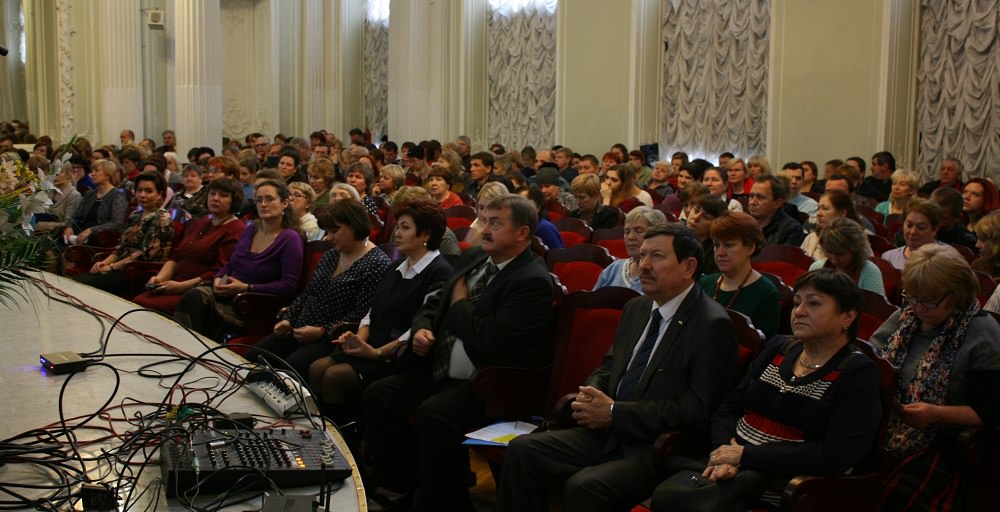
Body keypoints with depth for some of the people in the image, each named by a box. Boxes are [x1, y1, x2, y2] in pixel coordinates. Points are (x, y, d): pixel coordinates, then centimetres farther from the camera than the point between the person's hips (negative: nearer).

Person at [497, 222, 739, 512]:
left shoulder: (712, 325, -13)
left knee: (584, 486, -30)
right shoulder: (636, 308, 11)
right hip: (609, 433, 8)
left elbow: (697, 409, -19)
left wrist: (614, 412, -19)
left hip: (659, 448, -8)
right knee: (522, 450, -6)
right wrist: (590, 396, -4)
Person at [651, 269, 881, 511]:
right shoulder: (778, 348, 14)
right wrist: (724, 452, -10)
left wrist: (746, 454, -15)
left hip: (784, 485, -6)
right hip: (732, 466, 6)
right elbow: (727, 410, 13)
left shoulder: (858, 374, -4)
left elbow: (835, 456, -15)